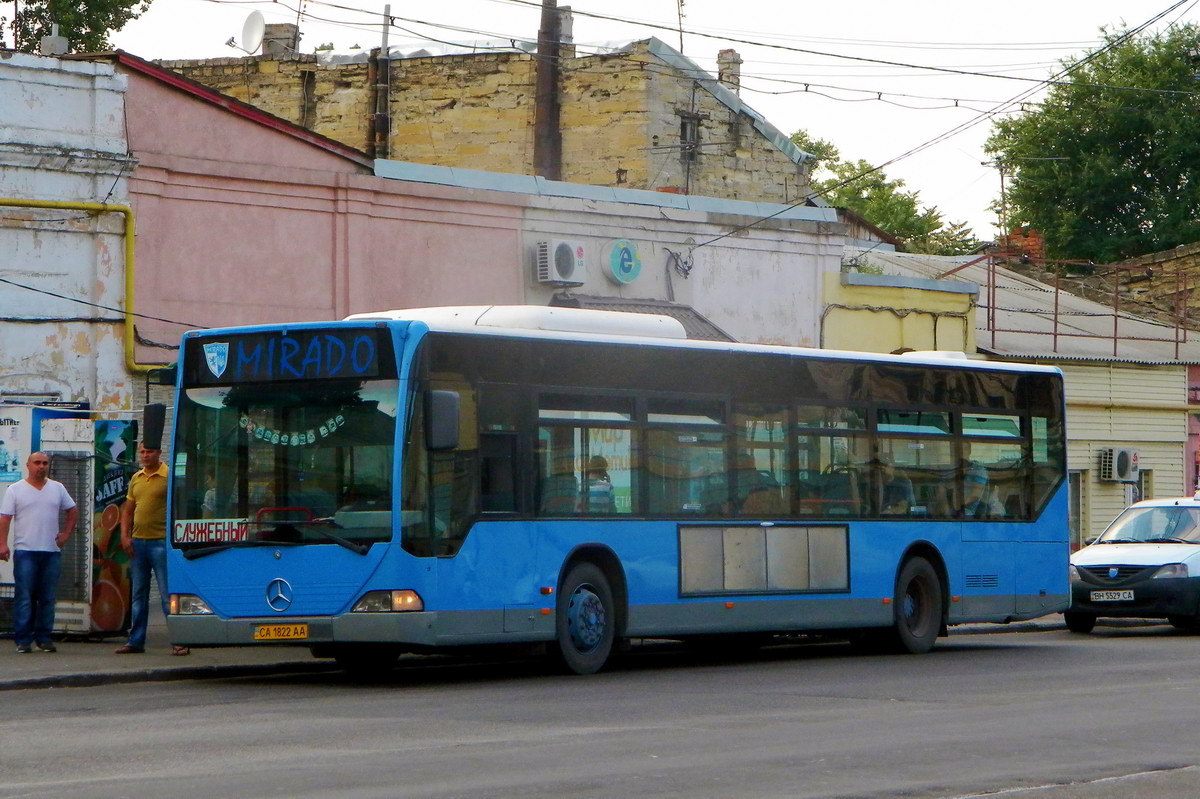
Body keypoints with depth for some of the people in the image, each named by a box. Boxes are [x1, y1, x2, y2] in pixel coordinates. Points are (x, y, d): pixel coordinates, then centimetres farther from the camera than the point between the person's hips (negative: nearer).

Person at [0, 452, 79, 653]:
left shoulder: (57, 488, 13)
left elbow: (73, 511, 22)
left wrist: (65, 534, 11)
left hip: (52, 552, 3)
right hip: (25, 551, -3)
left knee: (48, 599, 4)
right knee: (24, 597, -5)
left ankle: (43, 639, 10)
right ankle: (23, 640, -3)